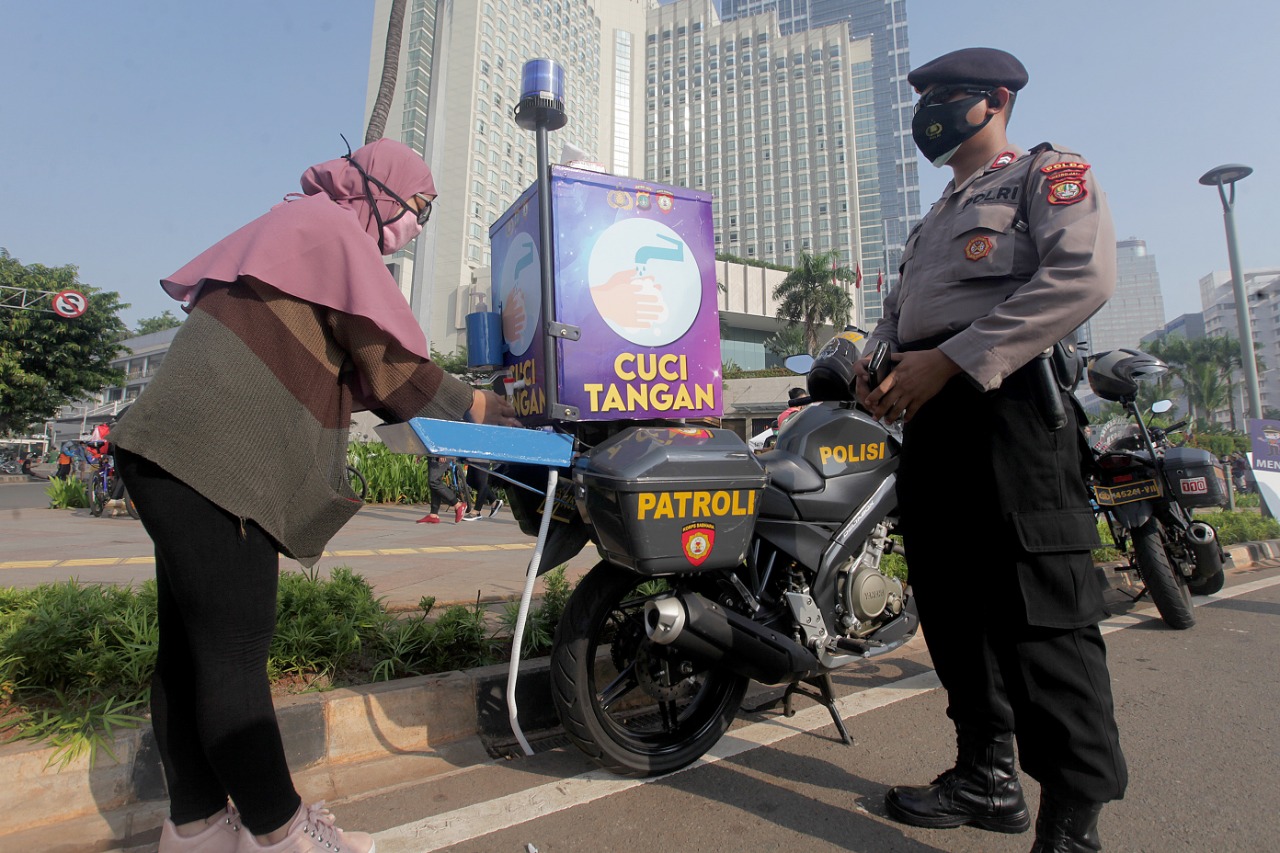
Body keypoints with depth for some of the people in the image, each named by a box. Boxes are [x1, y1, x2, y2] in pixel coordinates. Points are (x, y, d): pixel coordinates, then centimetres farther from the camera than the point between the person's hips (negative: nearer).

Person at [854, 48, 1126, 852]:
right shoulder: (933, 221, 32)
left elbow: (1084, 274, -10)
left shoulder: (1048, 170, 8)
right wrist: (873, 360, 3)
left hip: (1007, 403, -8)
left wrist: (951, 359, -17)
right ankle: (988, 778, 22)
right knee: (951, 601, 8)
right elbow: (899, 308, 26)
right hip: (930, 416, 8)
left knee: (1039, 611, -10)